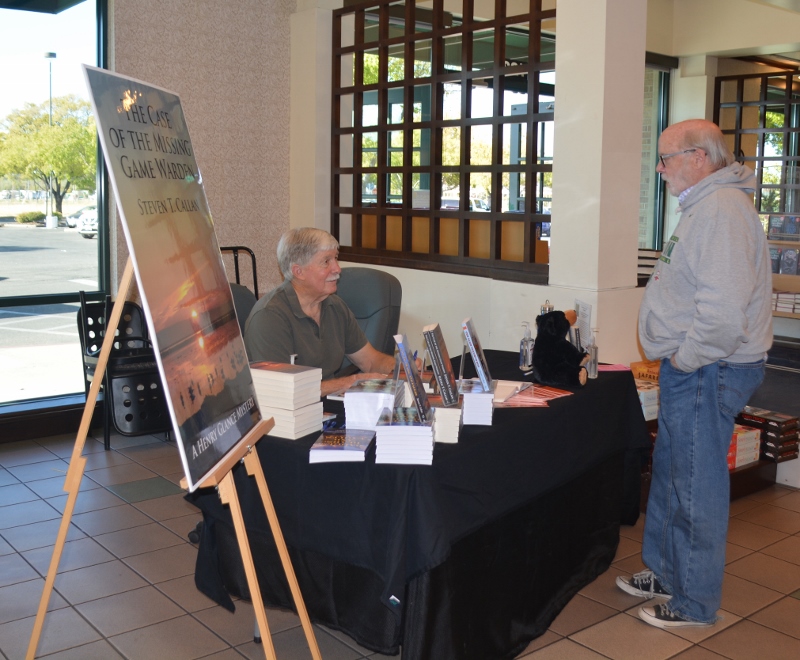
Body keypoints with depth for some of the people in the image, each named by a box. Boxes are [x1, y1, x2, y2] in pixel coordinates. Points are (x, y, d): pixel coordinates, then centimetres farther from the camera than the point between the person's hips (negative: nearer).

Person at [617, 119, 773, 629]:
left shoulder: (721, 210, -21)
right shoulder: (705, 205, 15)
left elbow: (723, 313, -32)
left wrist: (685, 359, -18)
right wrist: (680, 359, 14)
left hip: (708, 373, -11)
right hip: (691, 368, 11)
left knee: (697, 488, 2)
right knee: (669, 477, 21)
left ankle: (696, 602, 17)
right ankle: (666, 572, 37)